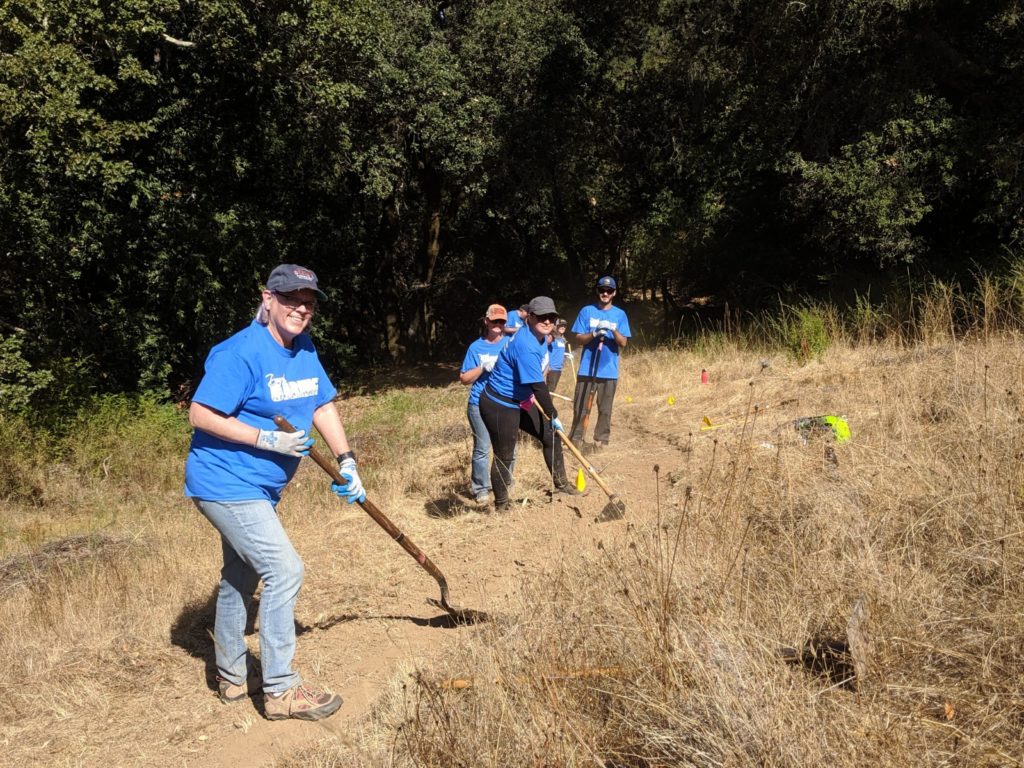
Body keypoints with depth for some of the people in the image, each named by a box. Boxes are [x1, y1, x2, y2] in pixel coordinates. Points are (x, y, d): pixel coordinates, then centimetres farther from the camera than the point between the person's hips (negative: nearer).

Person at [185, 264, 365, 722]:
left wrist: (346, 461, -2)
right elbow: (201, 414, -22)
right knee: (284, 570, -14)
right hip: (225, 482, -9)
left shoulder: (304, 349, 4)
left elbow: (323, 406, 8)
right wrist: (268, 439, -27)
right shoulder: (241, 353, -21)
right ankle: (281, 690, -2)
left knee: (241, 578, 20)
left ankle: (232, 677, 37)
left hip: (259, 487, 10)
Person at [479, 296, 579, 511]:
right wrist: (553, 416, -17)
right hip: (499, 406, -10)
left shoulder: (540, 337, 2)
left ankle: (560, 483, 30)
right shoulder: (526, 346, -30)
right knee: (504, 457, 2)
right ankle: (501, 506, 17)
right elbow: (538, 386, -26)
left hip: (520, 402, 10)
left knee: (551, 435, 14)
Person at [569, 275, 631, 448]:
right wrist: (594, 333, -18)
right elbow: (578, 339, 0)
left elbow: (623, 344, -2)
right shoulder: (587, 311, 4)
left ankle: (601, 439, 12)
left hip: (609, 370, 1)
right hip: (587, 369, 0)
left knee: (605, 409, 3)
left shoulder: (620, 314, 5)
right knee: (580, 407, 1)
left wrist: (614, 331, -20)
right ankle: (575, 438, 10)